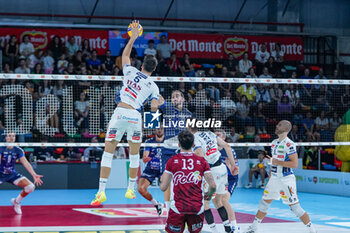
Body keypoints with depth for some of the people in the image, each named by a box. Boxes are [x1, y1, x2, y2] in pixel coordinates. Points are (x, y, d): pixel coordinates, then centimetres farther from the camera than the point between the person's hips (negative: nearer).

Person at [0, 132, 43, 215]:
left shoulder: (18, 150, -5)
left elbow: (25, 163, -11)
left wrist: (34, 175, -24)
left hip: (12, 174, 4)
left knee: (31, 186, -11)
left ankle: (16, 202, 15)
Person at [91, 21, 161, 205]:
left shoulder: (130, 71, 10)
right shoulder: (153, 86, 6)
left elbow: (125, 55, 28)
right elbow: (154, 108, 0)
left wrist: (133, 37, 36)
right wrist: (156, 105, 23)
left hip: (119, 113, 0)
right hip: (135, 116, 0)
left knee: (108, 153, 1)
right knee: (134, 154, 18)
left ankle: (101, 191, -6)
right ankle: (130, 190, 24)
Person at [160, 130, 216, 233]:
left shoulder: (172, 161, 1)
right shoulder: (202, 161, 4)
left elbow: (163, 188, 3)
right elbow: (213, 186, 1)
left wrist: (162, 179, 26)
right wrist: (209, 194, 23)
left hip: (178, 208, -2)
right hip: (197, 208, 2)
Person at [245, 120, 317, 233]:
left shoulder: (289, 144, -15)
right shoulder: (274, 143, 12)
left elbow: (295, 164, -22)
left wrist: (276, 162, -20)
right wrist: (270, 177, 22)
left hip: (286, 180, -8)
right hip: (274, 178, 8)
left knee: (294, 207, -7)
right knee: (265, 202, 13)